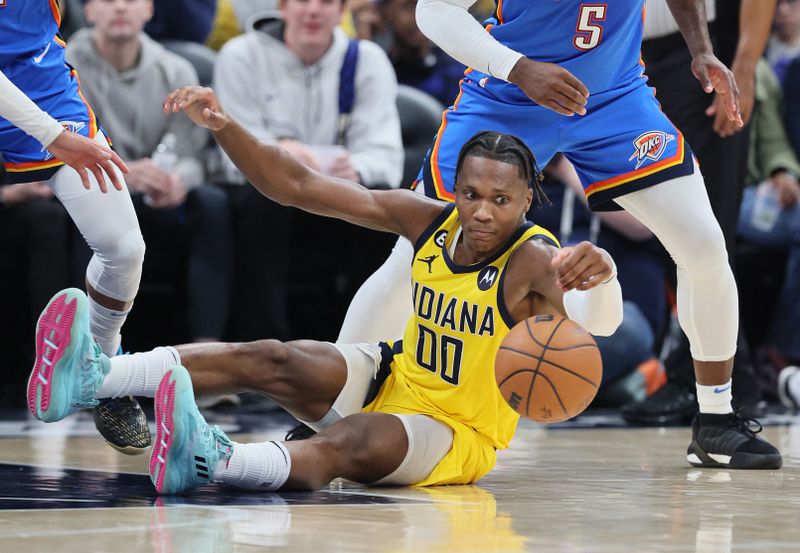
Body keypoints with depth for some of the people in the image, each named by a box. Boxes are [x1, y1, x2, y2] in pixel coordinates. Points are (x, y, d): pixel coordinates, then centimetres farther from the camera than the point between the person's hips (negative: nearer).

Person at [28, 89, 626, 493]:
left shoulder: (533, 260, -23)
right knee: (271, 361, -16)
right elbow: (298, 186, -8)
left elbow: (600, 320, -46)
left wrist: (600, 273, -70)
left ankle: (213, 460, -67)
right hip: (392, 380, 6)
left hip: (457, 434, -6)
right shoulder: (431, 221, -8)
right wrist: (225, 127, -20)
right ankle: (92, 377, -32)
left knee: (351, 443, -36)